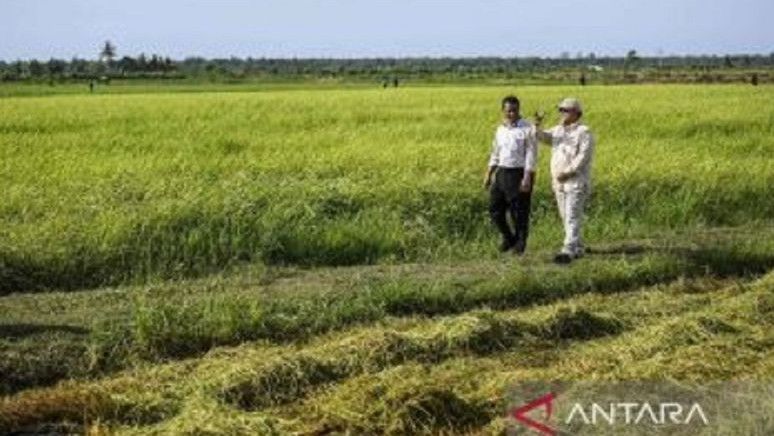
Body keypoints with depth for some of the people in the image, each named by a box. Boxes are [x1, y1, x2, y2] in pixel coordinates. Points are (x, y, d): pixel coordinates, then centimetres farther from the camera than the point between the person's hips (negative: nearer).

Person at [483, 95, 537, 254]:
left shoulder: (527, 129, -10)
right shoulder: (500, 129, 10)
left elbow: (531, 155, -13)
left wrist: (527, 178, -19)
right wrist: (488, 174, 14)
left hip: (519, 174, -6)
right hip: (502, 173, 6)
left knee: (519, 212, 1)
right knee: (495, 209, 7)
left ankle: (520, 244, 17)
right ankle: (508, 238, 26)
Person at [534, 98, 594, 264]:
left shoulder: (584, 132, -7)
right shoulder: (558, 130, 14)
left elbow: (584, 156, -16)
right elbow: (542, 136, 0)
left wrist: (568, 172, -20)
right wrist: (537, 125, -21)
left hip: (576, 182, -8)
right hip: (559, 182, 8)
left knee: (572, 217, -13)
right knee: (566, 217, 11)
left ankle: (568, 251, -20)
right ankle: (577, 248, 21)